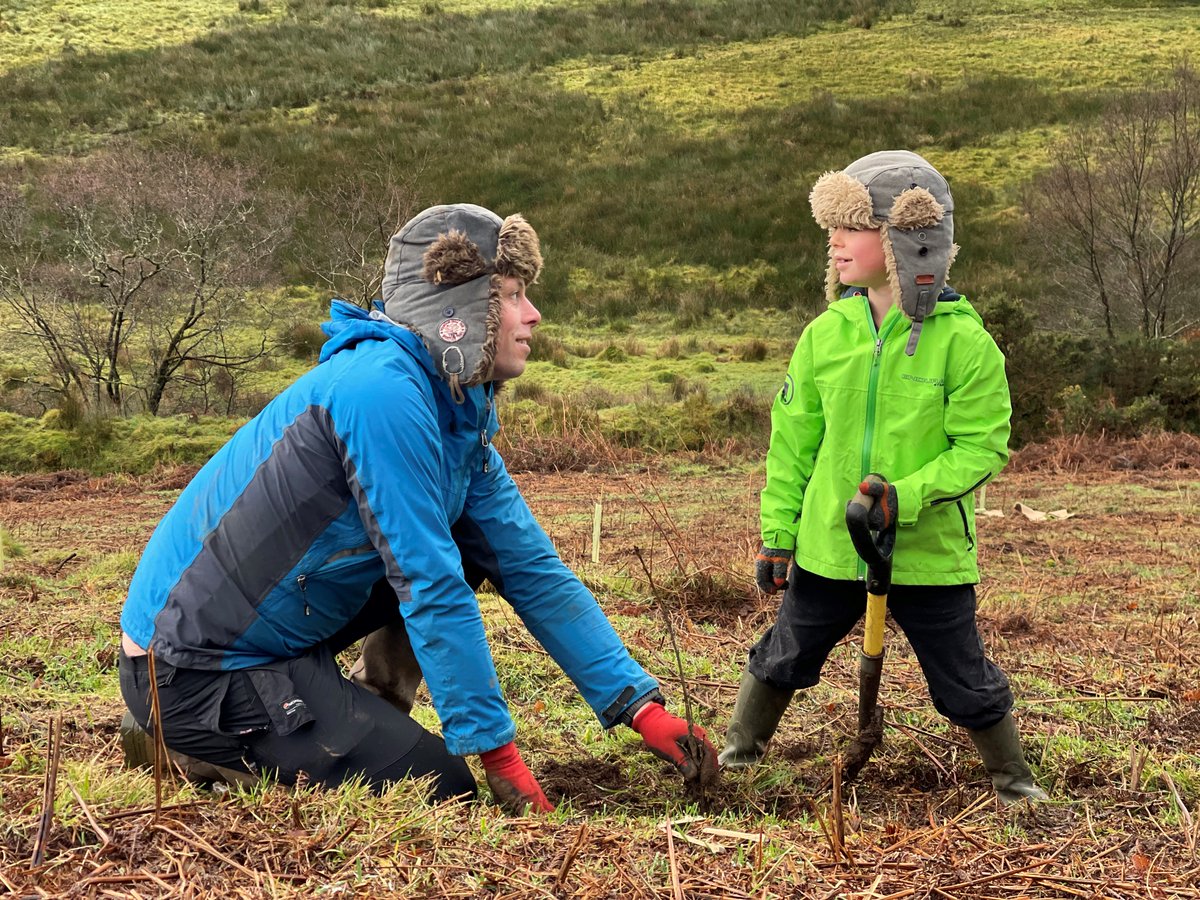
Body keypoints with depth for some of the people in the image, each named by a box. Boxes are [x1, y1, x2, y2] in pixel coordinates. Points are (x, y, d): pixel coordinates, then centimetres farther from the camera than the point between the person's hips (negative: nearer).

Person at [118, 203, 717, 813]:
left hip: (281, 634, 9)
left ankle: (365, 717, 13)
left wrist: (644, 710, 1)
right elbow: (429, 585, -25)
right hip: (193, 669, -9)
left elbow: (535, 572, 6)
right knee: (440, 792, -9)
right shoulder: (383, 392, -23)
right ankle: (194, 748, 0)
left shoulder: (460, 418, 6)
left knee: (465, 550, 6)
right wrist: (499, 753, -20)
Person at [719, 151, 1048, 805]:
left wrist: (908, 496, -25)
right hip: (828, 547, 3)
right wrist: (777, 533, 4)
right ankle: (740, 750, 40)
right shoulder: (827, 332, -2)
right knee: (785, 658, 18)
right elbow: (792, 441, 5)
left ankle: (1011, 777, 34)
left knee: (965, 680, 10)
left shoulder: (962, 340, -13)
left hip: (928, 551, -3)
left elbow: (980, 448, -12)